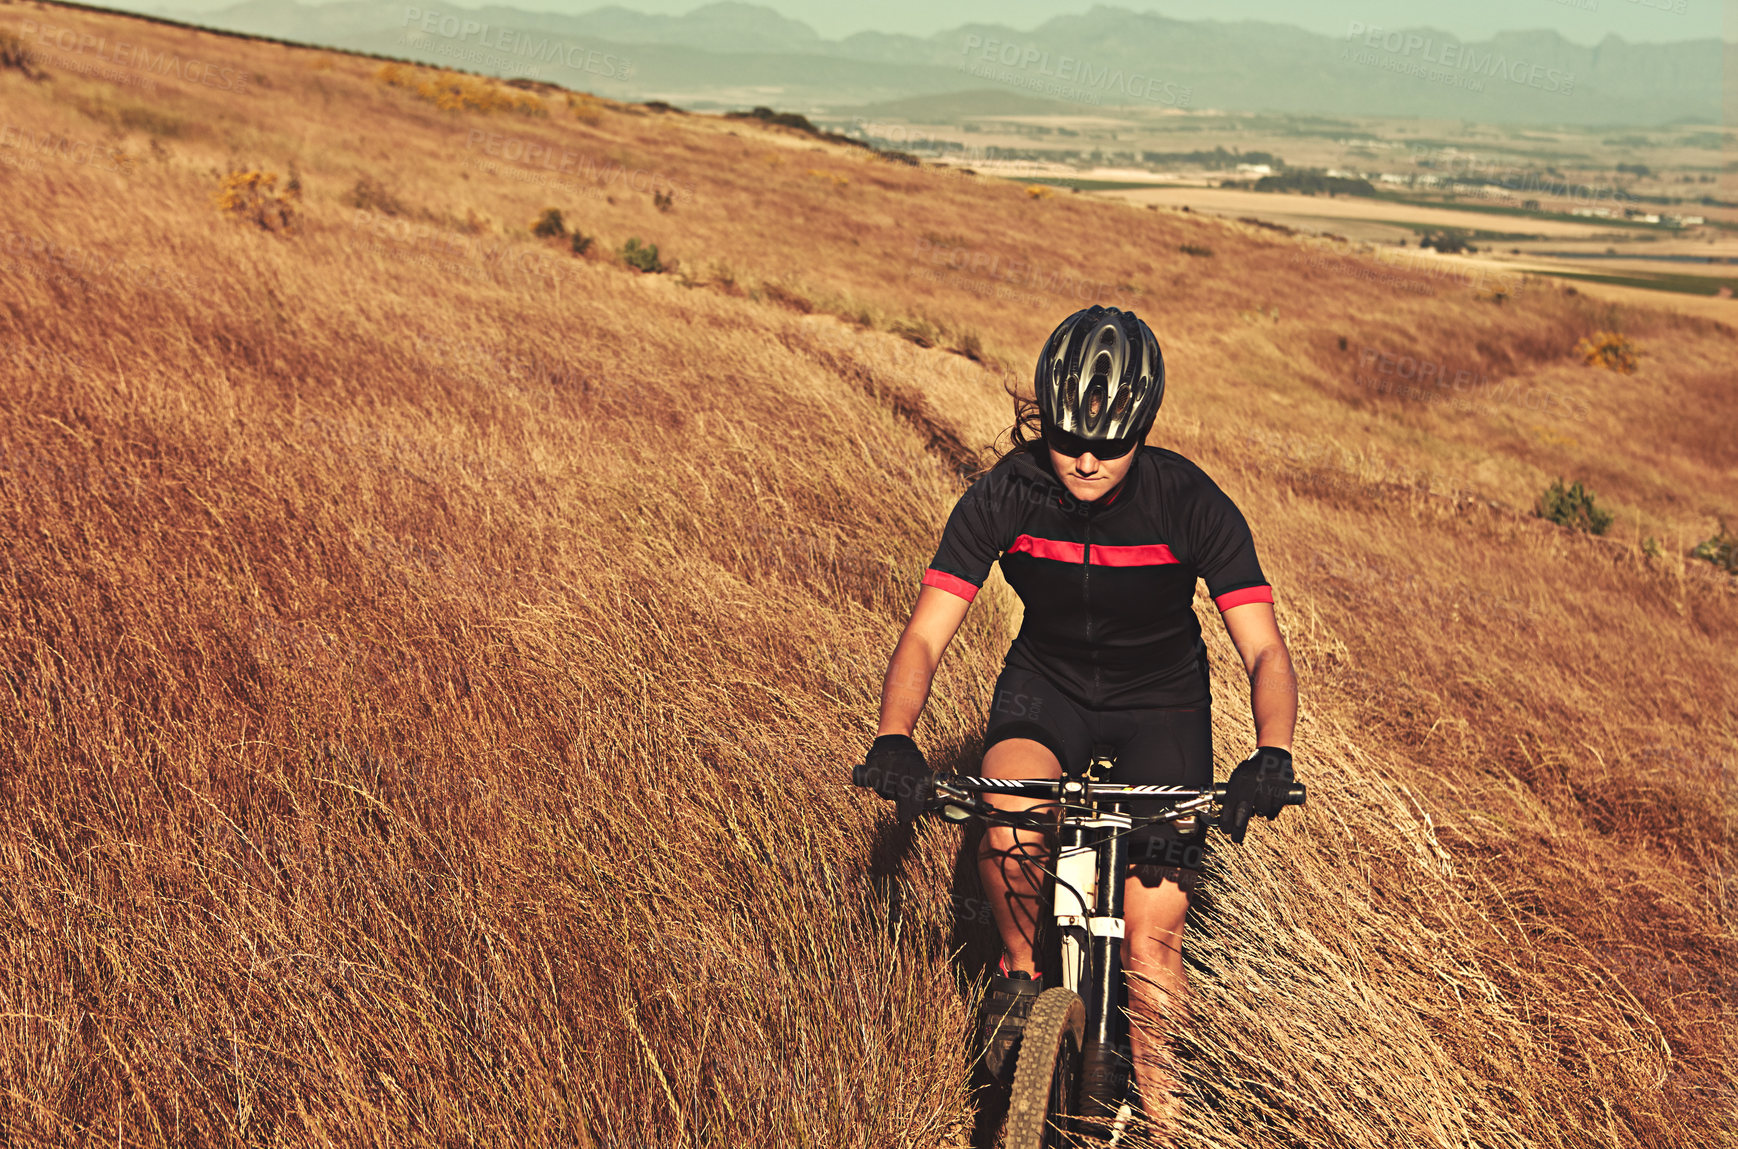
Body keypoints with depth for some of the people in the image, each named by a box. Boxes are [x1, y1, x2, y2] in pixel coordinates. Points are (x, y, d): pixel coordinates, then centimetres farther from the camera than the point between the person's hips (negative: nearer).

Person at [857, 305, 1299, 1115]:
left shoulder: (1189, 504, -23)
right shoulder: (1005, 496, -20)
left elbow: (1263, 650, -24)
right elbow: (925, 635, -22)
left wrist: (1271, 755, -44)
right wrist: (893, 740, -40)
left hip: (1160, 699, 0)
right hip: (1046, 684, 1)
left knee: (1152, 945, -8)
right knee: (1008, 816, -34)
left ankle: (1154, 1106, 18)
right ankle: (1021, 970, -3)